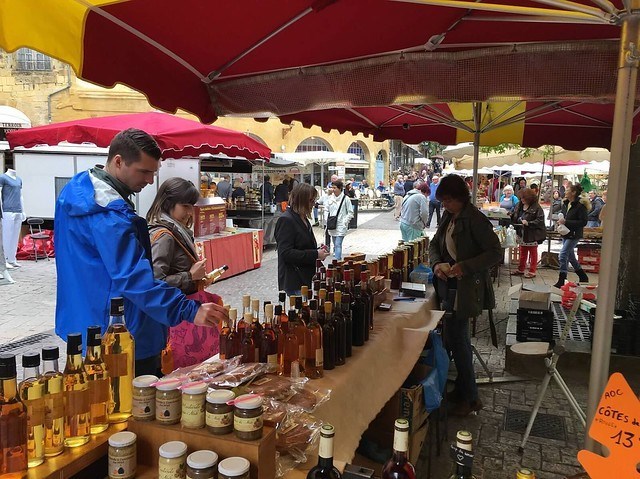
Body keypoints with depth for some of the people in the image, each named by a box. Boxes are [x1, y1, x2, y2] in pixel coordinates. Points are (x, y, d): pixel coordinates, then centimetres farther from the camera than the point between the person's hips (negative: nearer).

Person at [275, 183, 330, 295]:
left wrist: (318, 251, 6)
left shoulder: (303, 219, 16)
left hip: (306, 279, 9)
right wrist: (315, 255, -19)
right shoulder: (286, 220, -13)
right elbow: (286, 253, -20)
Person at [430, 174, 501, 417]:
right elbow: (435, 244, 15)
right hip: (450, 285, 8)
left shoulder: (475, 220, -16)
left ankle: (470, 397, 10)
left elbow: (495, 252, -17)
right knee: (459, 337, 17)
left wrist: (465, 266, -25)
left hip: (466, 287, -8)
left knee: (455, 338, -5)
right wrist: (437, 263, -6)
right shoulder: (448, 217, 8)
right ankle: (463, 388, 32)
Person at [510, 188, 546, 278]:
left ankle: (532, 271, 14)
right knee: (522, 253, 17)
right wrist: (510, 216, -4)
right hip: (522, 234, 7)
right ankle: (521, 269, 28)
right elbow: (514, 218, 15)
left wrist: (528, 223, -28)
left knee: (533, 253, 7)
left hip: (532, 235, -7)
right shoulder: (519, 206, 5)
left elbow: (540, 220, -21)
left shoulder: (536, 207, -16)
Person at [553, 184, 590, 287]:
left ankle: (561, 281, -5)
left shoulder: (581, 205, -15)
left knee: (563, 255, -12)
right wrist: (561, 221, 1)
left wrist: (566, 222, -23)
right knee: (570, 256, 16)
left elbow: (583, 222, -19)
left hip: (574, 235, -9)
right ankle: (583, 277, 33)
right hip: (566, 233, 9)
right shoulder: (566, 203, 8)